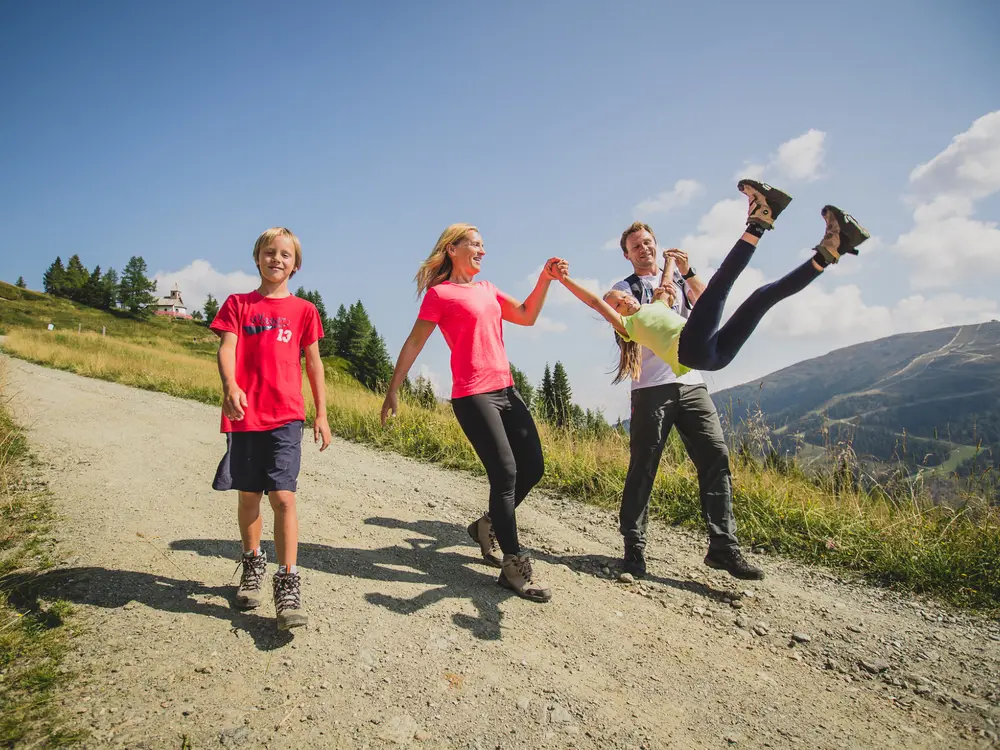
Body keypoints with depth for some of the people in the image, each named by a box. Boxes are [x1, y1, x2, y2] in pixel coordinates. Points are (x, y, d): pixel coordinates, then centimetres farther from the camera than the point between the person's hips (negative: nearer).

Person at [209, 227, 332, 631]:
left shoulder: (303, 309, 9)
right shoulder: (238, 304, 9)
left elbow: (313, 362, 11)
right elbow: (226, 348, -5)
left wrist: (322, 413, 9)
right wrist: (230, 386, -26)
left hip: (286, 415, -1)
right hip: (244, 414, 1)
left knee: (283, 496, -11)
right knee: (249, 495, 11)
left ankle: (287, 584, -6)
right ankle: (252, 563, 33)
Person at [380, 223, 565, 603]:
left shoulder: (487, 289, 19)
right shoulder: (439, 293, -2)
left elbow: (527, 315, 18)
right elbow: (413, 344, -3)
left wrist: (545, 279, 7)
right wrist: (393, 391, -5)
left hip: (506, 390, 8)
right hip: (473, 396, -8)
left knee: (532, 468, 7)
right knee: (505, 473, -11)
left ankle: (488, 526, 28)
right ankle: (514, 564, 0)